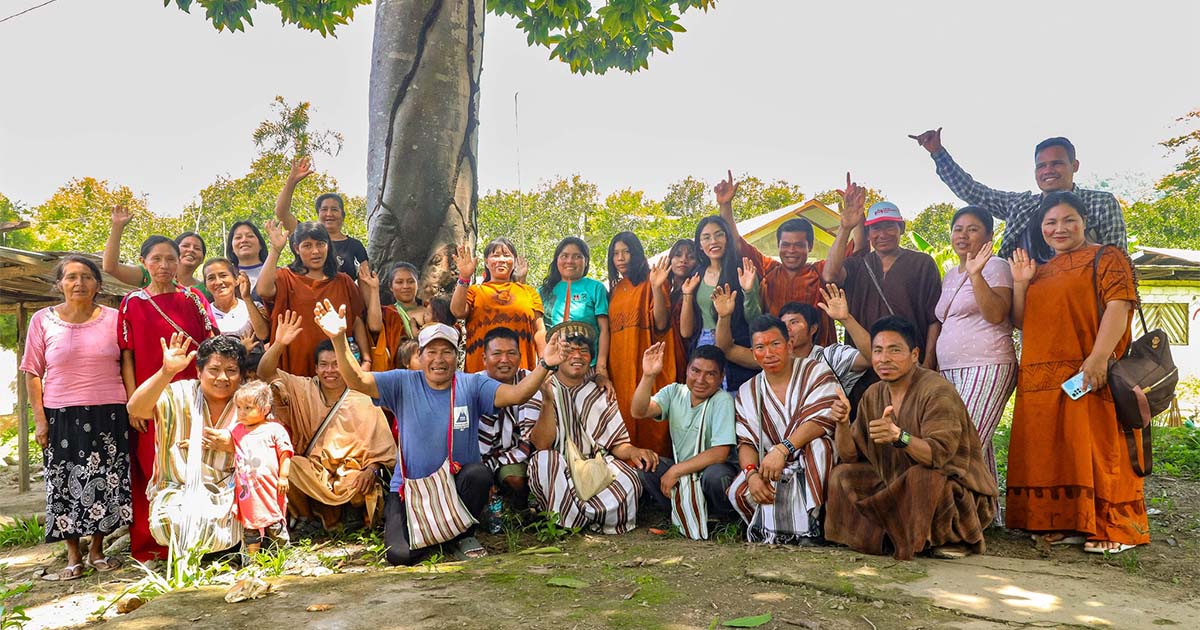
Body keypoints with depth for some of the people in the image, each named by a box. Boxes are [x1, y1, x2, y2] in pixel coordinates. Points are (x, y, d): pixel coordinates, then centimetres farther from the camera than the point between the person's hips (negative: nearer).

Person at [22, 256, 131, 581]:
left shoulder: (113, 318, 2)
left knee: (107, 480, 6)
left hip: (109, 414, 0)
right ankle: (73, 557, 17)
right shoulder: (43, 320, 2)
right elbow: (32, 373, 3)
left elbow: (127, 366, 6)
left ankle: (97, 550, 22)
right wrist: (39, 419, -2)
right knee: (65, 482, 5)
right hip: (62, 416, 0)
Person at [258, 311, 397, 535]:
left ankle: (354, 508, 7)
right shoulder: (304, 390, 7)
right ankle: (307, 516, 0)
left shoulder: (364, 401, -1)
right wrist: (279, 344, -21)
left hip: (350, 475, -2)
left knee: (363, 490, -33)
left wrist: (372, 470, -24)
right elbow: (266, 373, -5)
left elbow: (382, 446, -5)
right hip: (309, 473, 2)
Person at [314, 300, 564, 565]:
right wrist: (339, 340, -30)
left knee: (478, 473, -34)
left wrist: (544, 365, -33)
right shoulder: (403, 384, -3)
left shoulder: (472, 385, -4)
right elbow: (358, 381, -14)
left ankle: (462, 535, -2)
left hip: (457, 484, 0)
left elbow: (516, 394, -17)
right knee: (400, 554, -19)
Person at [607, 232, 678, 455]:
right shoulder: (614, 290, 17)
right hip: (619, 367, 5)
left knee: (648, 423, -8)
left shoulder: (649, 282, 1)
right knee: (624, 417, 4)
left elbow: (661, 323, -10)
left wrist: (656, 288, -20)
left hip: (646, 365, -5)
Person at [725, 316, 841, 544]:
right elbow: (746, 442, 1)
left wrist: (782, 450, -31)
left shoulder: (816, 371, -3)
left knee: (817, 441, -35)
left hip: (814, 468, -2)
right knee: (739, 491, -27)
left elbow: (823, 418, -18)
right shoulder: (747, 392, 8)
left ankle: (808, 524, -22)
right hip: (770, 471, 2)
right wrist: (752, 473, -22)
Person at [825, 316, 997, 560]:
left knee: (922, 479, -37)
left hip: (952, 485, -6)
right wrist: (842, 423, -20)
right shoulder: (873, 395, 2)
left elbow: (939, 455, -29)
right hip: (896, 483, 6)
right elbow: (850, 455, 0)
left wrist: (899, 436, -47)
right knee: (842, 475, -8)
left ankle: (954, 537, -5)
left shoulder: (937, 391, -18)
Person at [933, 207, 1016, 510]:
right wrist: (936, 367, 22)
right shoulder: (950, 275, 22)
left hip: (987, 368, -8)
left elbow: (996, 314, -15)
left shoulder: (995, 267, -1)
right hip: (951, 371, 8)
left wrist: (976, 274, -22)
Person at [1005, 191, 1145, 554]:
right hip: (1041, 378, 6)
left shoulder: (1106, 259, 3)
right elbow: (1022, 322, 18)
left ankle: (1114, 529, 4)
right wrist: (1020, 283, 5)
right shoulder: (1040, 273, 21)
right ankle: (1067, 523, 15)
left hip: (1088, 376, -6)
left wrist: (1098, 357, -22)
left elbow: (1118, 308, -10)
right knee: (1052, 450, 6)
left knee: (1093, 447, -5)